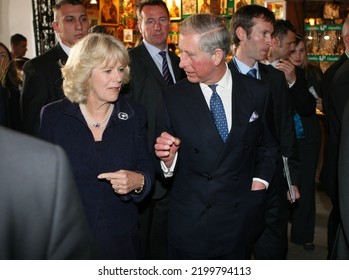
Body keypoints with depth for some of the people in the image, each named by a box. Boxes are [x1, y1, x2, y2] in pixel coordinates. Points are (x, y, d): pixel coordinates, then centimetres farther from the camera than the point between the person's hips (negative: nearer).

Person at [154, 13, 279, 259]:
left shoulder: (257, 92, -4)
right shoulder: (173, 98, -8)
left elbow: (268, 144, 11)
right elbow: (168, 162, -1)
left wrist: (260, 181, -3)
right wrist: (167, 157, -22)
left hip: (241, 219, 2)